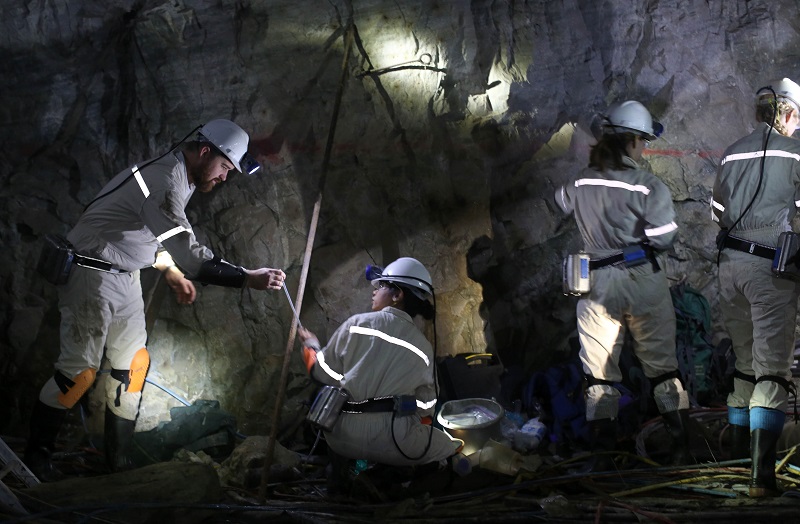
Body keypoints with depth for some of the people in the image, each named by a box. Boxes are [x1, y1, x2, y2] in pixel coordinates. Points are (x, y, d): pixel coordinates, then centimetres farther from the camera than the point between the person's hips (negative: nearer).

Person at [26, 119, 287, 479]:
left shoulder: (178, 179, 7)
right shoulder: (162, 179, -26)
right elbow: (188, 253, -33)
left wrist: (172, 272, 11)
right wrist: (249, 278, -34)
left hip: (125, 276, 10)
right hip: (92, 275, -10)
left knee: (132, 365, 8)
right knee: (79, 367, -6)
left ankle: (118, 459, 16)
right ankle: (36, 455, 8)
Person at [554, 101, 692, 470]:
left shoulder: (580, 183, 2)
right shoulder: (647, 186, -12)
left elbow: (561, 202, 24)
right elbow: (663, 238, -14)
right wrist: (641, 236, 7)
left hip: (597, 283, 2)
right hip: (643, 280, -2)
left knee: (599, 374, 7)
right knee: (662, 366, 10)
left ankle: (602, 455, 4)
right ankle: (681, 448, 11)